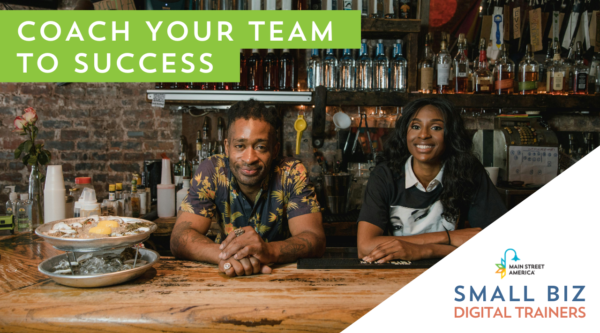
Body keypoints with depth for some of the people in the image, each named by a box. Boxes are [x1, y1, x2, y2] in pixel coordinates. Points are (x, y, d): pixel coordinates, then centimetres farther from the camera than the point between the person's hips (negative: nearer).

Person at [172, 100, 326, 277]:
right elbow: (180, 237, -19)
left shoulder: (292, 174, -13)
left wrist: (269, 251, -42)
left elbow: (315, 239, -22)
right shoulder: (211, 171, -12)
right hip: (227, 278, 0)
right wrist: (222, 253, -40)